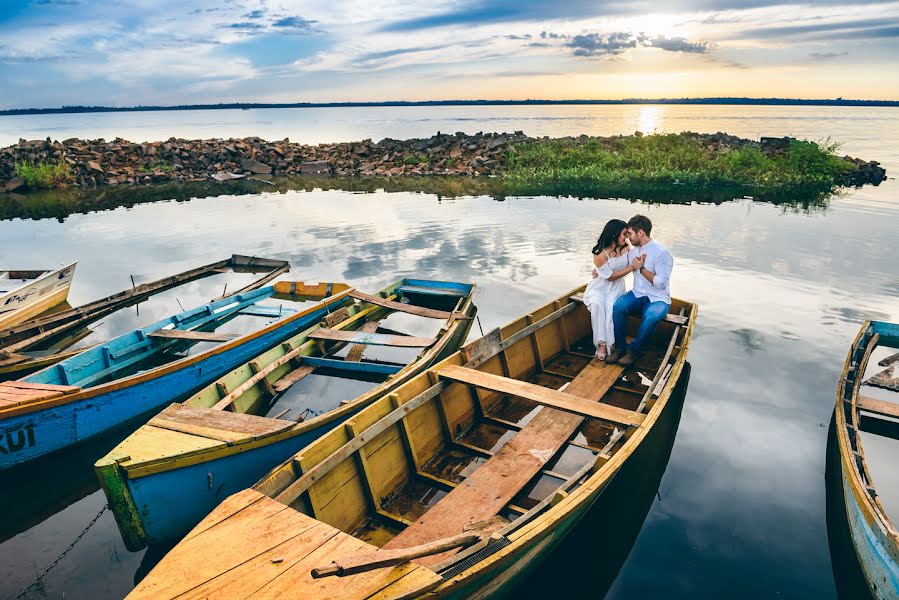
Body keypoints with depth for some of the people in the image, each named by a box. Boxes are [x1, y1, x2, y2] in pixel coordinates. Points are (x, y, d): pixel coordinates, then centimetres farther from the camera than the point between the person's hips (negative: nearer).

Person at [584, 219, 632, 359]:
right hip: (598, 288, -2)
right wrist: (632, 267, -18)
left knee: (611, 307, -31)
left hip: (615, 290, 3)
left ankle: (606, 345, -25)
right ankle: (602, 343, -30)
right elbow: (610, 276, -12)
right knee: (597, 304, -36)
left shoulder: (626, 248, -4)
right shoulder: (600, 254, -18)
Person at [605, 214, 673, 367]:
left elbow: (661, 283, -20)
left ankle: (634, 350, -17)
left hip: (658, 299, -5)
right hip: (637, 295, 5)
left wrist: (641, 268, -20)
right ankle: (620, 347, -14)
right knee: (618, 306, -26)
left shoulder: (662, 253, -15)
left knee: (650, 317, -37)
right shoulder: (633, 251, 6)